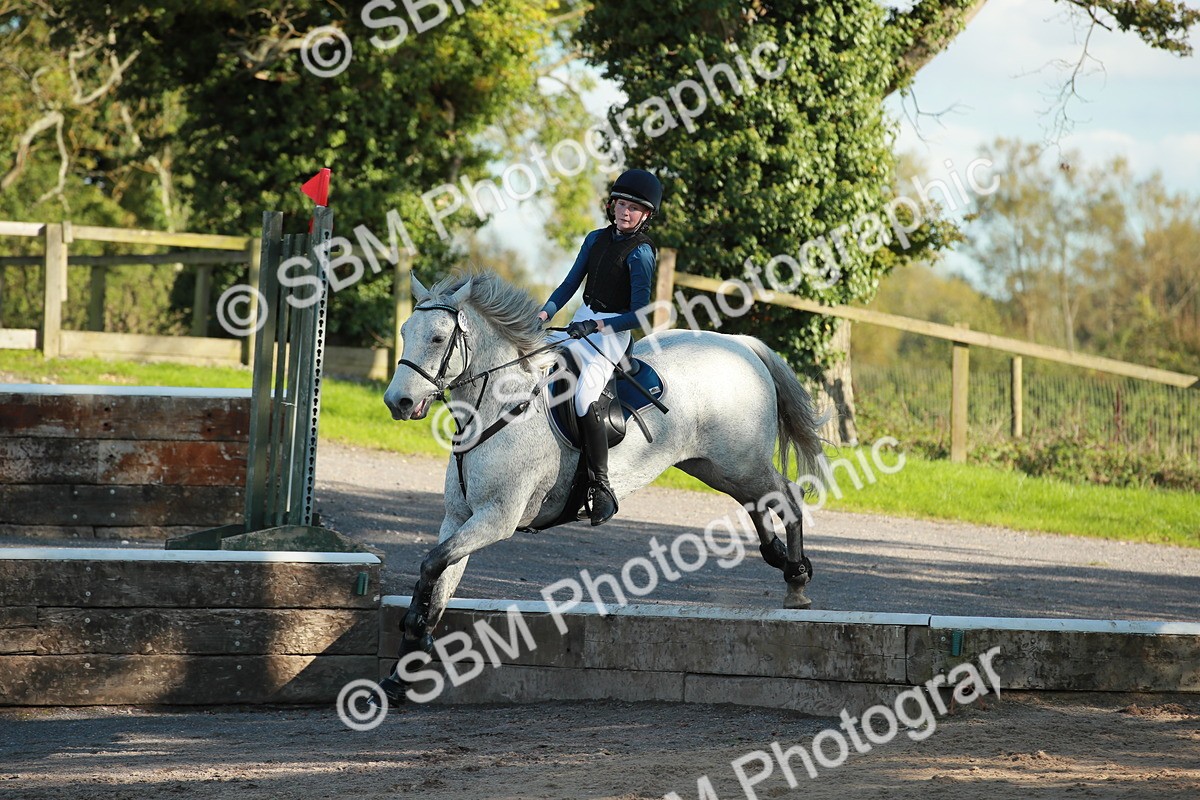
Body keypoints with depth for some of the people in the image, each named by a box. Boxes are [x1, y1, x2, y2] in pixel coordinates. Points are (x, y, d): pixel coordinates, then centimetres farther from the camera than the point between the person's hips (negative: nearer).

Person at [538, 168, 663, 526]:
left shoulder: (641, 253, -12)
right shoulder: (596, 239, 9)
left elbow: (640, 315, -15)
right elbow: (571, 283, 12)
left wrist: (596, 326, -24)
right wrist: (545, 313, -4)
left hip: (612, 332, -8)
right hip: (581, 324, 8)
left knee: (584, 397, -27)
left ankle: (601, 487, -24)